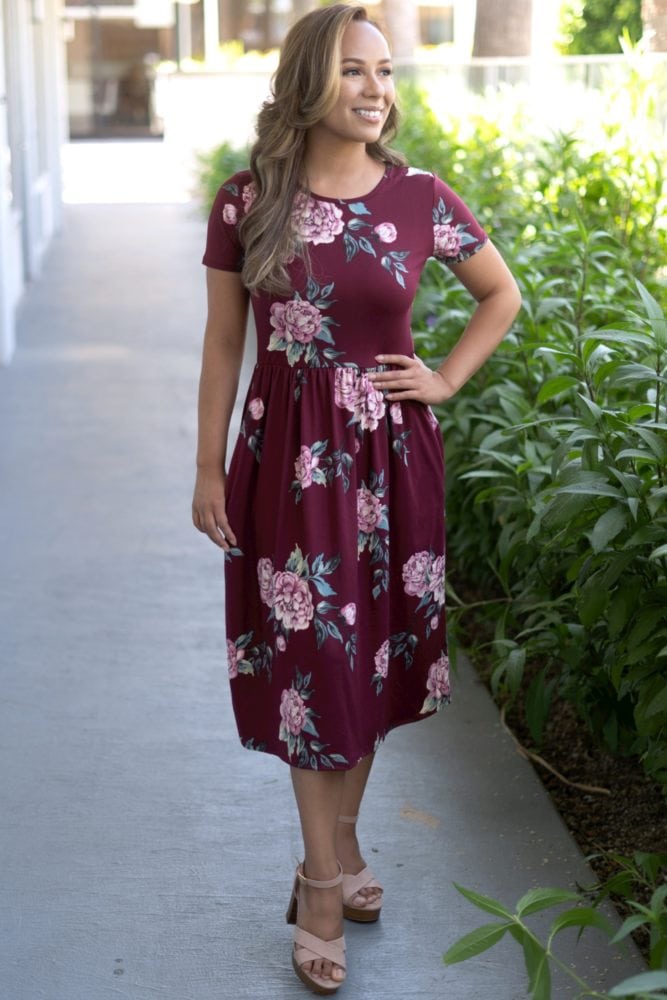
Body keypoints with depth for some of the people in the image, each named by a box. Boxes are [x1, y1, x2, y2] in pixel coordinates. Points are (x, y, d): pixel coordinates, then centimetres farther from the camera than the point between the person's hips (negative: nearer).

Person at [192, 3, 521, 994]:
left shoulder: (420, 197, -4)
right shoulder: (247, 202, -6)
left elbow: (503, 294, 12)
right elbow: (223, 344, 0)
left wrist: (447, 380, 2)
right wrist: (209, 469, 0)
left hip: (390, 456, 2)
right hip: (288, 457, -1)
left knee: (370, 655, 10)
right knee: (306, 657, 5)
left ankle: (329, 864, 28)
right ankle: (331, 876, 18)